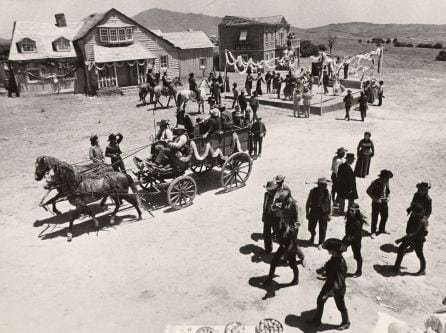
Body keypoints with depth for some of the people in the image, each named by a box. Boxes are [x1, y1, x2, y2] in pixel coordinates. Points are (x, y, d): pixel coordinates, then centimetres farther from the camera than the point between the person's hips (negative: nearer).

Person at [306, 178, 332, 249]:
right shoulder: (313, 191, -11)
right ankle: (312, 236, 50)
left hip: (323, 213, -1)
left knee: (322, 229, 8)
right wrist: (307, 213, 0)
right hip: (313, 212, 1)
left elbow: (329, 204, -1)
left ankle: (320, 243, 31)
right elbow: (308, 202, -1)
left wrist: (329, 214, 2)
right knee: (311, 227, 13)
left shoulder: (327, 193, -12)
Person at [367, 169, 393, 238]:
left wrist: (388, 197, -4)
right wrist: (375, 199, -18)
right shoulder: (375, 183, -19)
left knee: (385, 216, 17)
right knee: (375, 218, 2)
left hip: (384, 202, 6)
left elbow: (388, 191, 15)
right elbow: (368, 191, -14)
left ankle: (382, 229, 38)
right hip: (376, 203, -6)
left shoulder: (386, 182, -2)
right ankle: (373, 232, 15)